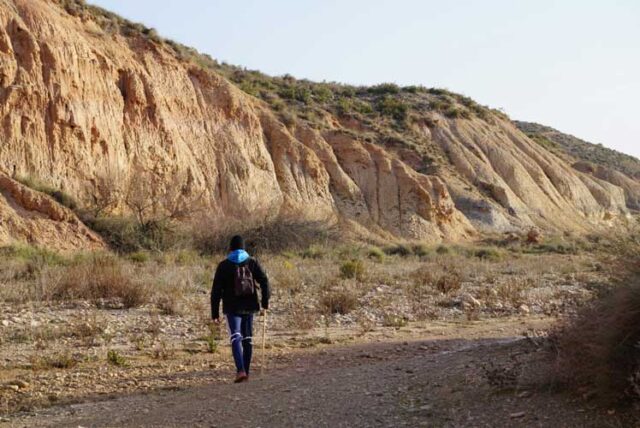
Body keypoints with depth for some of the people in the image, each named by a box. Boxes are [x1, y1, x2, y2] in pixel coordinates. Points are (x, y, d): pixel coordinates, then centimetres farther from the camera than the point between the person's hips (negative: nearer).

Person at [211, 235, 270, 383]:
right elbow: (264, 281, -6)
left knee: (236, 338, -10)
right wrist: (265, 302, 1)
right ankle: (245, 372, 19)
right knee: (247, 339, 14)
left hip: (232, 307, -3)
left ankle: (240, 371, -28)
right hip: (249, 306, 3)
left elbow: (216, 291, -2)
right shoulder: (252, 262, 4)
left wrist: (215, 313, 2)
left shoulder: (223, 265, 0)